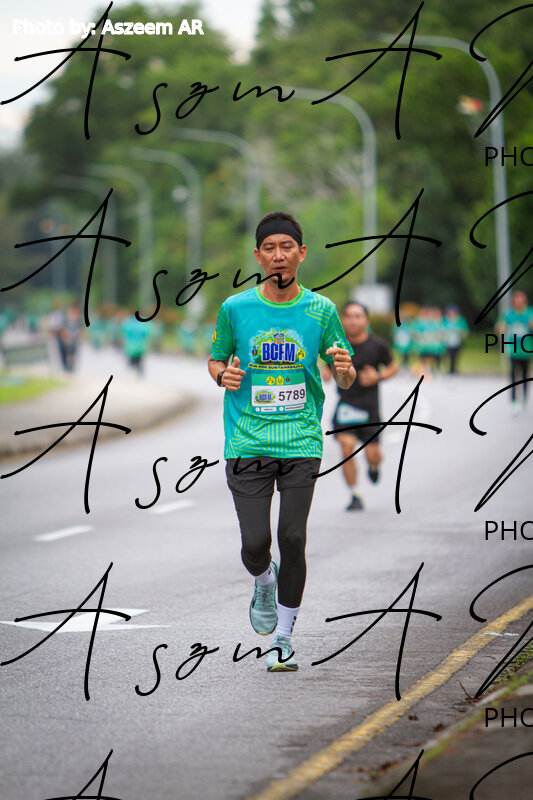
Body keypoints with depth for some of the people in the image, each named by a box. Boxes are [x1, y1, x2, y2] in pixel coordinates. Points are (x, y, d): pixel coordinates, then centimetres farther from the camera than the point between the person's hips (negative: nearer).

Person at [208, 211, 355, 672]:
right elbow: (216, 360, 15)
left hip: (301, 443, 0)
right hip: (247, 442, 0)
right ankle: (264, 582, 31)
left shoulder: (320, 310, 3)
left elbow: (345, 380, 10)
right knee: (255, 543, -6)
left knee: (293, 538, -7)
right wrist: (223, 375, -8)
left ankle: (283, 640, 8)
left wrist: (345, 370, -14)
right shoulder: (236, 309, 2)